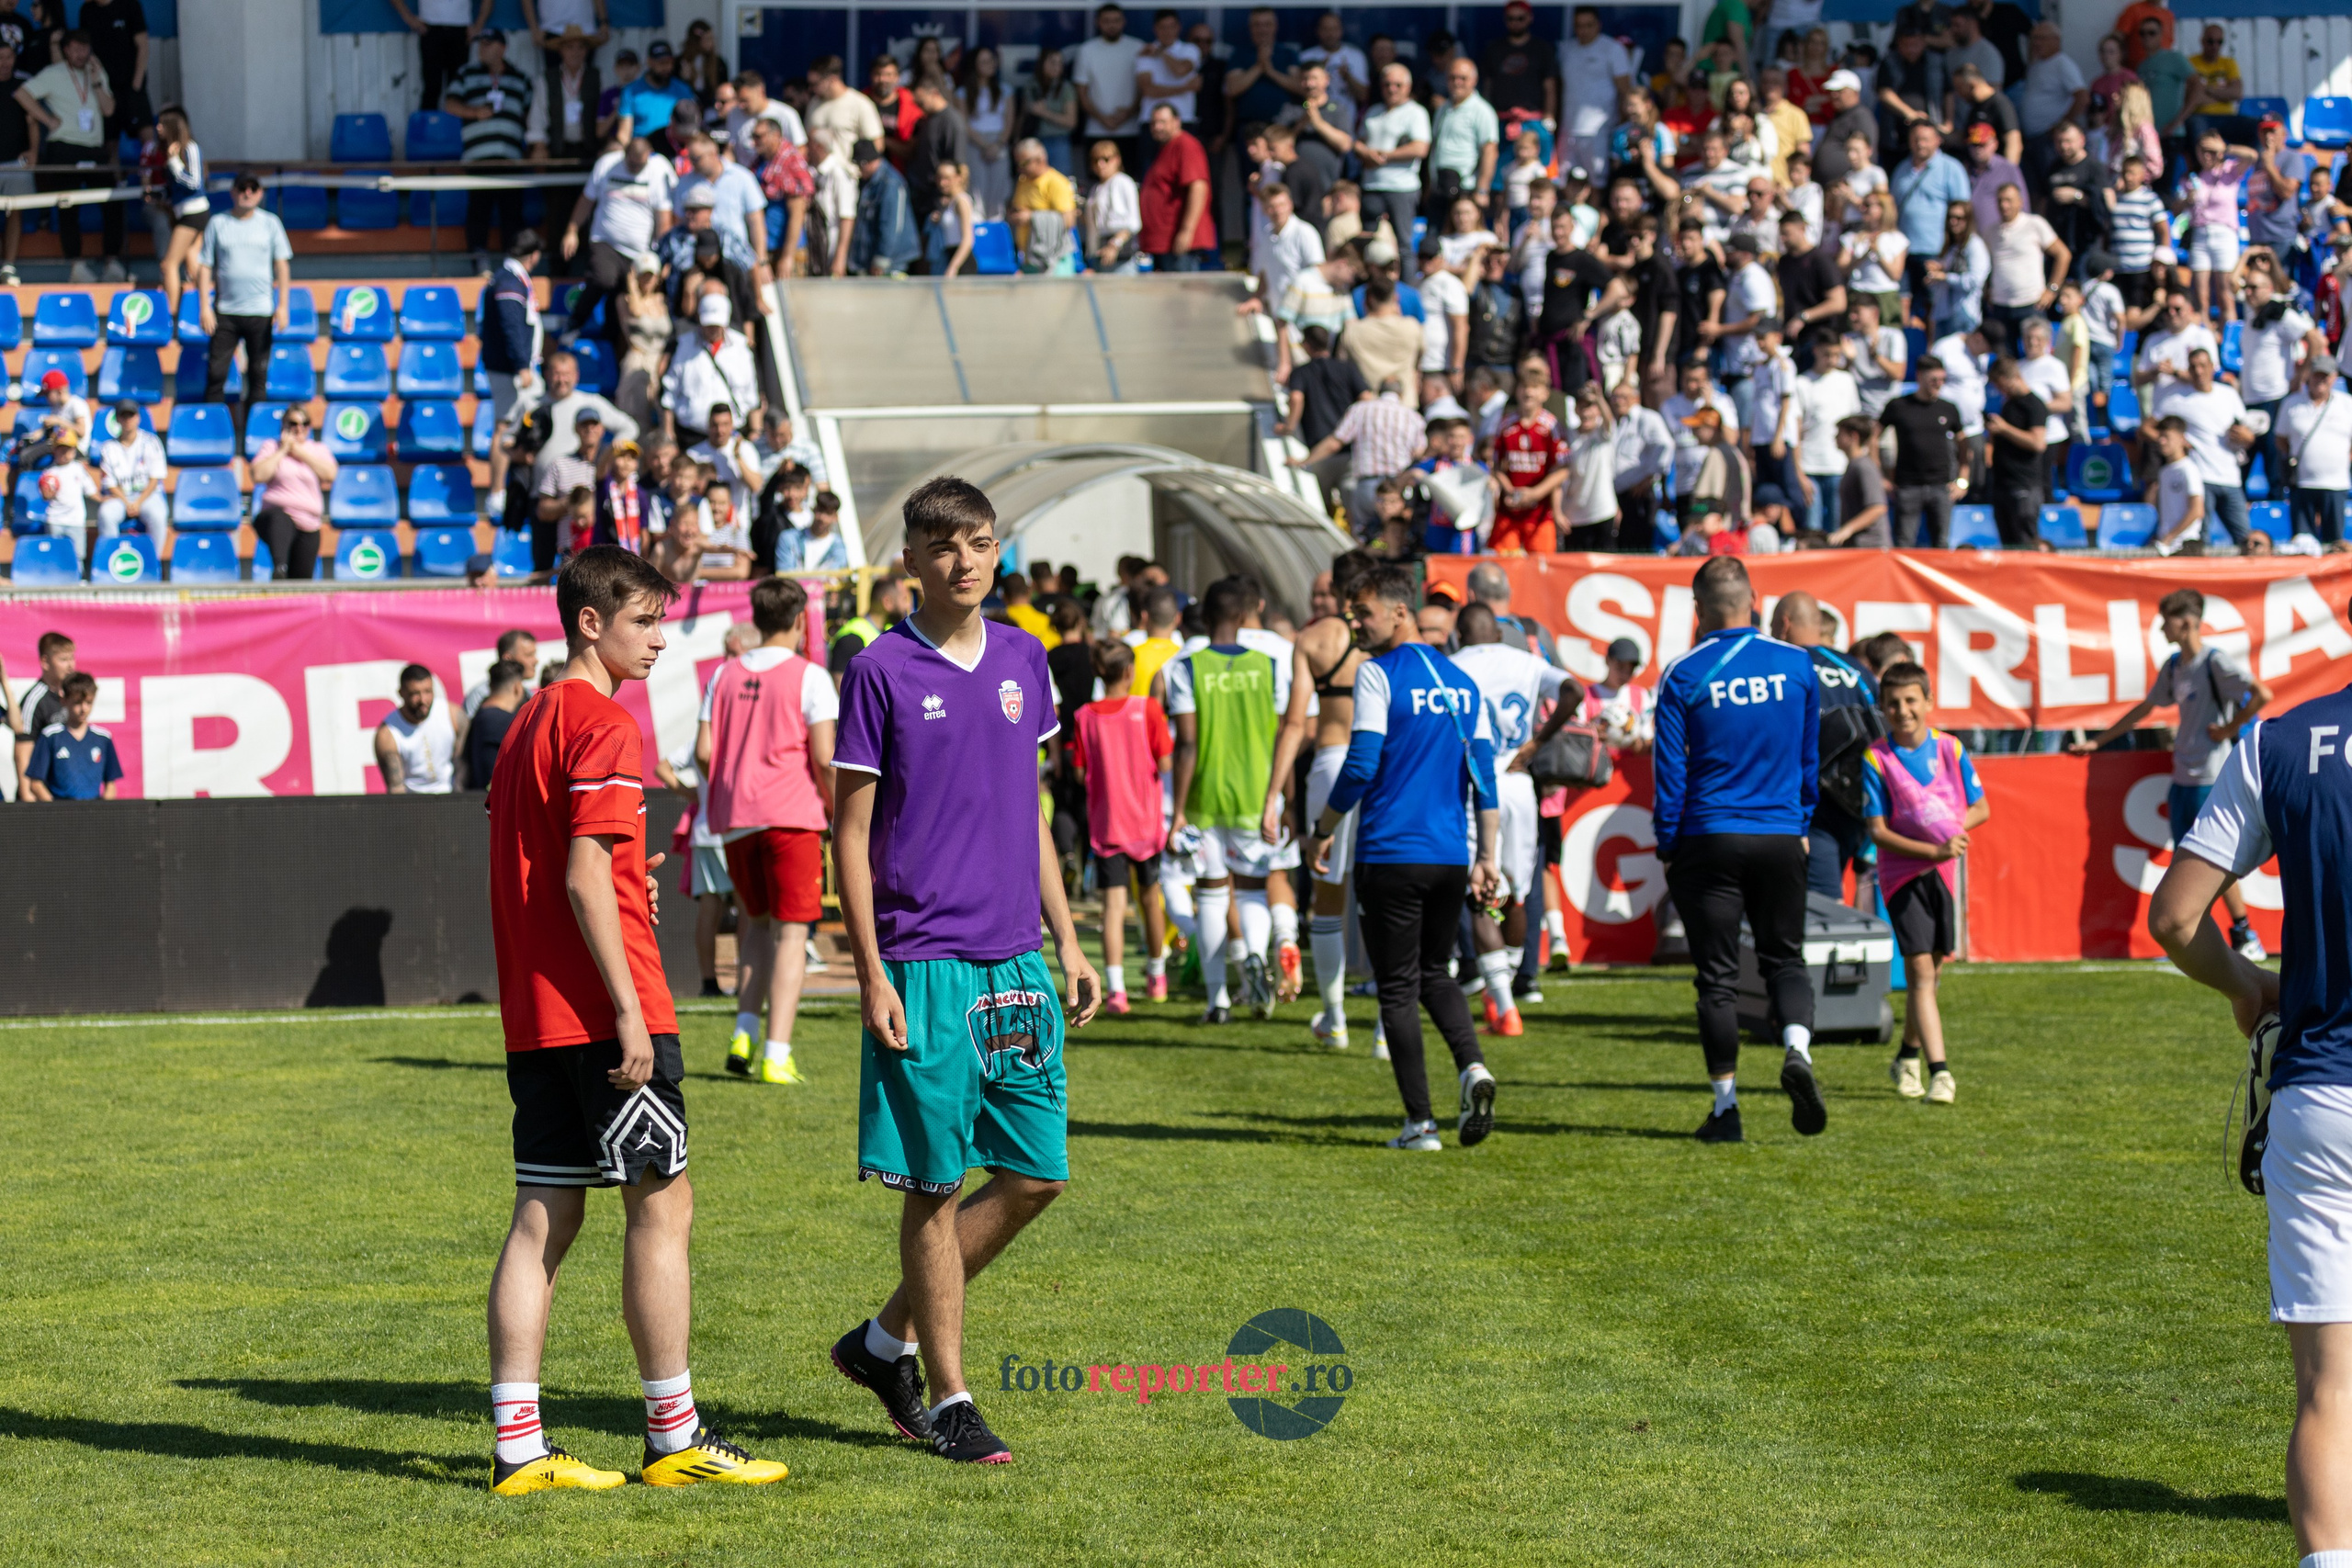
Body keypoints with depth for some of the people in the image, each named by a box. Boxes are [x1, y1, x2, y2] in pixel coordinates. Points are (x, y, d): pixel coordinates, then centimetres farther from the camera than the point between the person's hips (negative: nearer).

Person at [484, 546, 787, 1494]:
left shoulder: (529, 724, 17)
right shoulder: (603, 725, -11)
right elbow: (585, 878, -19)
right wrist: (631, 1012, -20)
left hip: (534, 1016, 9)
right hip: (601, 1012, -9)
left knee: (544, 1217, 7)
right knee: (662, 1203, -1)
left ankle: (519, 1447, 4)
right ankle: (674, 1439, 3)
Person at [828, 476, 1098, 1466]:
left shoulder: (1022, 662, 11)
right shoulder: (882, 671, -5)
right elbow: (851, 832, -5)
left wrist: (1066, 942, 14)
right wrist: (870, 973, -11)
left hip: (1015, 960, 6)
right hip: (925, 964, -6)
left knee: (1037, 1175, 6)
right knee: (936, 1185, -1)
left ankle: (886, 1340, 20)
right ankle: (947, 1400, 9)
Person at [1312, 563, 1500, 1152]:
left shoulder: (1378, 674, -9)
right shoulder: (1459, 679, 11)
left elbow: (1361, 766, -14)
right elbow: (1483, 775, 11)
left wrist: (1323, 830, -1)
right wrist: (1487, 858, 14)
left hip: (1390, 855, -6)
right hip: (1450, 857, 6)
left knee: (1398, 988, 2)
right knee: (1435, 972, 20)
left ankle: (1420, 1123, 0)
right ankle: (1472, 1066, -4)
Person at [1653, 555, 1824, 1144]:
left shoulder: (1683, 676, -6)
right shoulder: (1796, 666, 1)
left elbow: (1670, 770, -4)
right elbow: (1810, 758, 10)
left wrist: (1668, 849, 5)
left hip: (1709, 839, -2)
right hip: (1780, 838, 2)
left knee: (1717, 974, 5)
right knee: (1784, 957, 15)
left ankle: (1726, 1105, 4)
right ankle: (1797, 1050, -12)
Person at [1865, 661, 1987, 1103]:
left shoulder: (1950, 749, 1)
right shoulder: (1877, 759, -8)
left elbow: (1981, 808, 9)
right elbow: (1877, 830, -9)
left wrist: (1953, 829, -11)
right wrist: (1932, 850, -20)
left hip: (1943, 872, 3)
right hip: (1902, 872, -3)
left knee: (1929, 967, 12)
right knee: (1919, 967, -13)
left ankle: (1908, 1056, 34)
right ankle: (1939, 1071, -18)